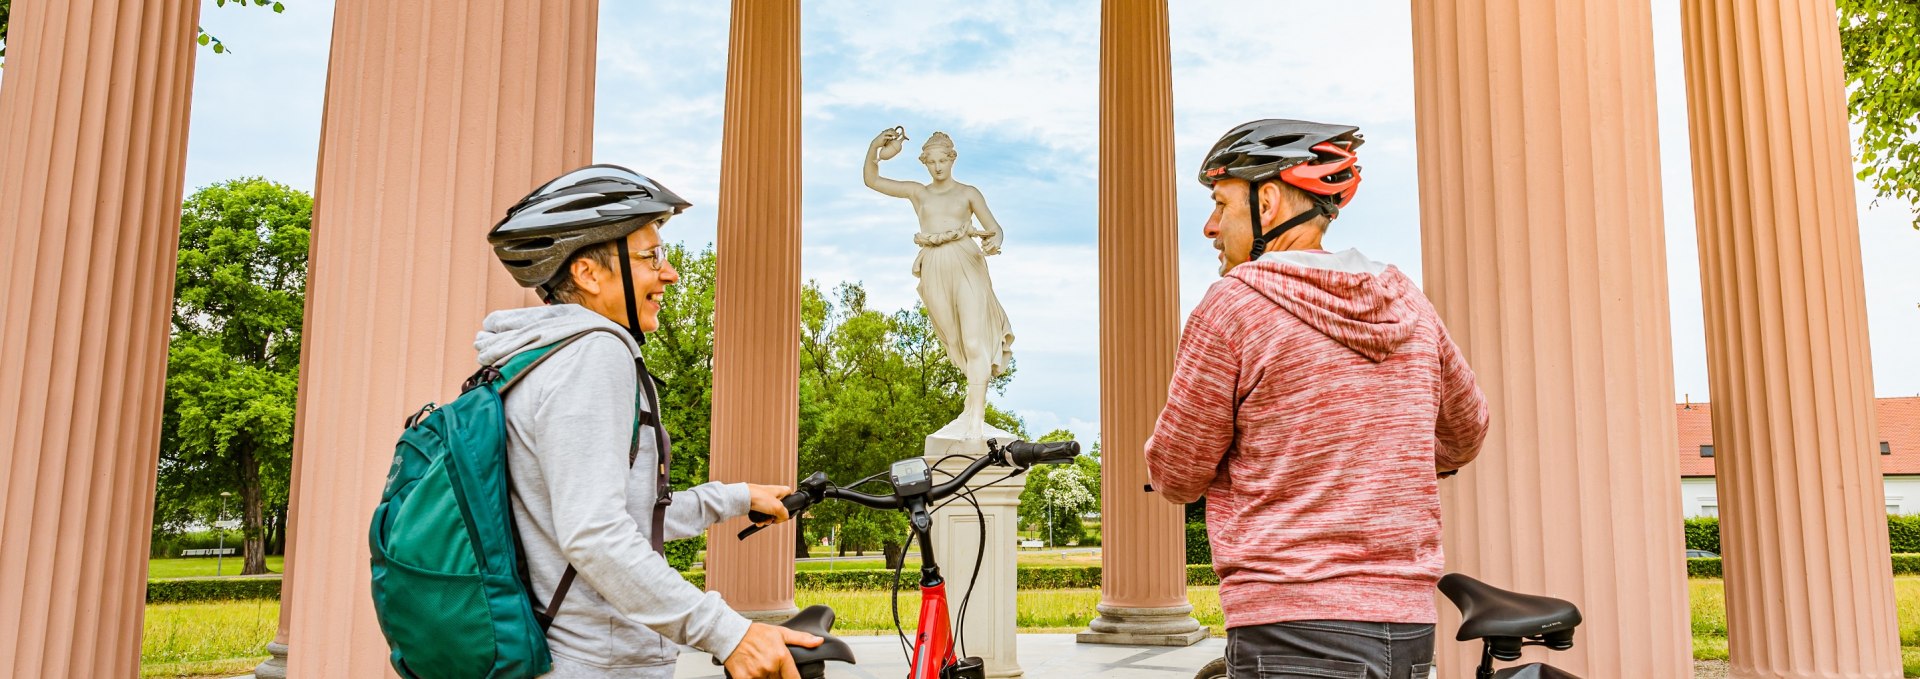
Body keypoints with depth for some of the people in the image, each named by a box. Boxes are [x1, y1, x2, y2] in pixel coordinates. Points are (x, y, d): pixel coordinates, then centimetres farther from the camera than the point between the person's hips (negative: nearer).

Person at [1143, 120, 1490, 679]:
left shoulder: (1233, 304, -10)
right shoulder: (1407, 302, 7)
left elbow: (1175, 476, -5)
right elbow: (1465, 434, 23)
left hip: (1293, 631, -6)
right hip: (1408, 630, 7)